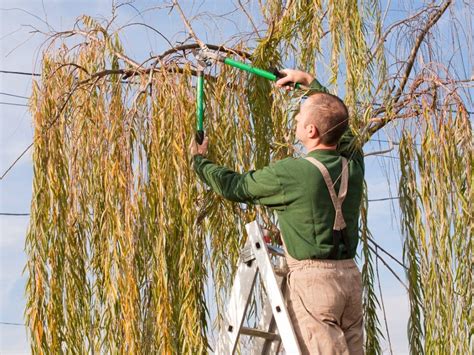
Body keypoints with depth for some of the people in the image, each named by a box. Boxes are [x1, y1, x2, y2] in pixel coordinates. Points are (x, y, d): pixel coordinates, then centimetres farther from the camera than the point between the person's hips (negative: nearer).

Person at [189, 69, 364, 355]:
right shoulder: (353, 166, 5)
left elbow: (233, 186, 2)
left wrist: (200, 159, 21)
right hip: (350, 276, 7)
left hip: (312, 277, -7)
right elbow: (339, 120, 27)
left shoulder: (290, 173, -12)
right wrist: (310, 81, 36)